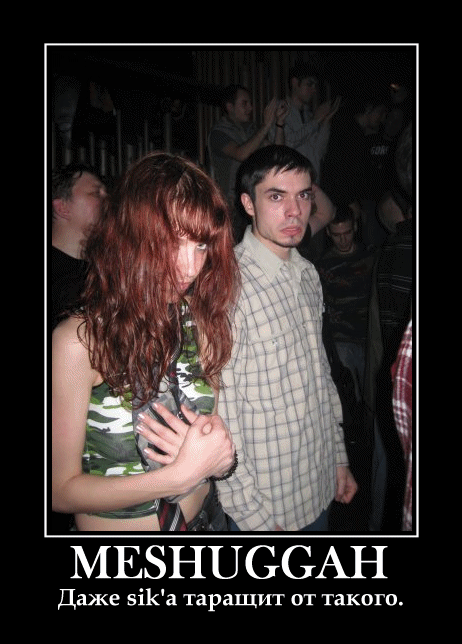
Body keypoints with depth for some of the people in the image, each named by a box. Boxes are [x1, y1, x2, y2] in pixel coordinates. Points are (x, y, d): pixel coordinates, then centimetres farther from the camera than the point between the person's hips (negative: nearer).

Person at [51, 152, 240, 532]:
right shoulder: (79, 340, -23)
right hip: (112, 526, -4)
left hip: (204, 518, 4)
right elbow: (62, 490, -20)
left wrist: (221, 456, -23)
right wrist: (183, 473, -27)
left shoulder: (201, 325, -9)